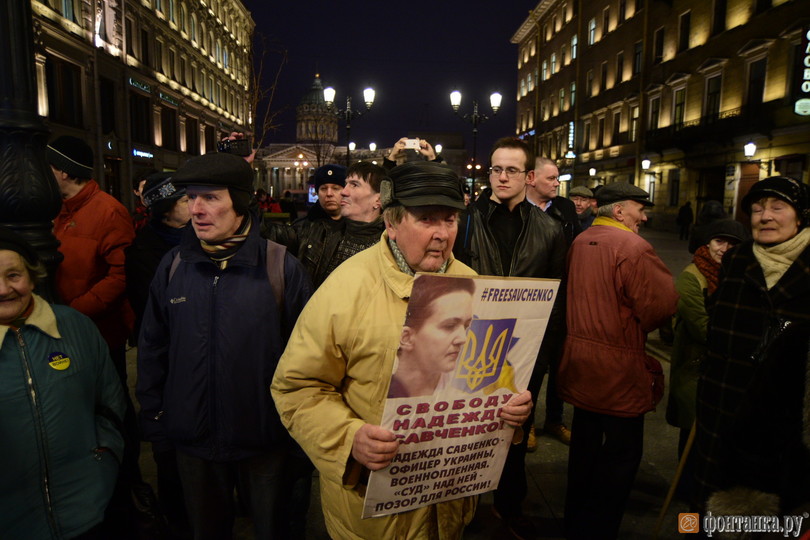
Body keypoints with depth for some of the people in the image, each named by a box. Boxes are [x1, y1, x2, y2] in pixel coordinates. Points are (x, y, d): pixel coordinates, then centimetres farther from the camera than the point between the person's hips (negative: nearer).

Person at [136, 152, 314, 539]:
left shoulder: (281, 267, -13)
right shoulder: (173, 266, -3)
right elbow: (152, 349, 6)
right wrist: (153, 418, 7)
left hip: (267, 441, -3)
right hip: (191, 440, 3)